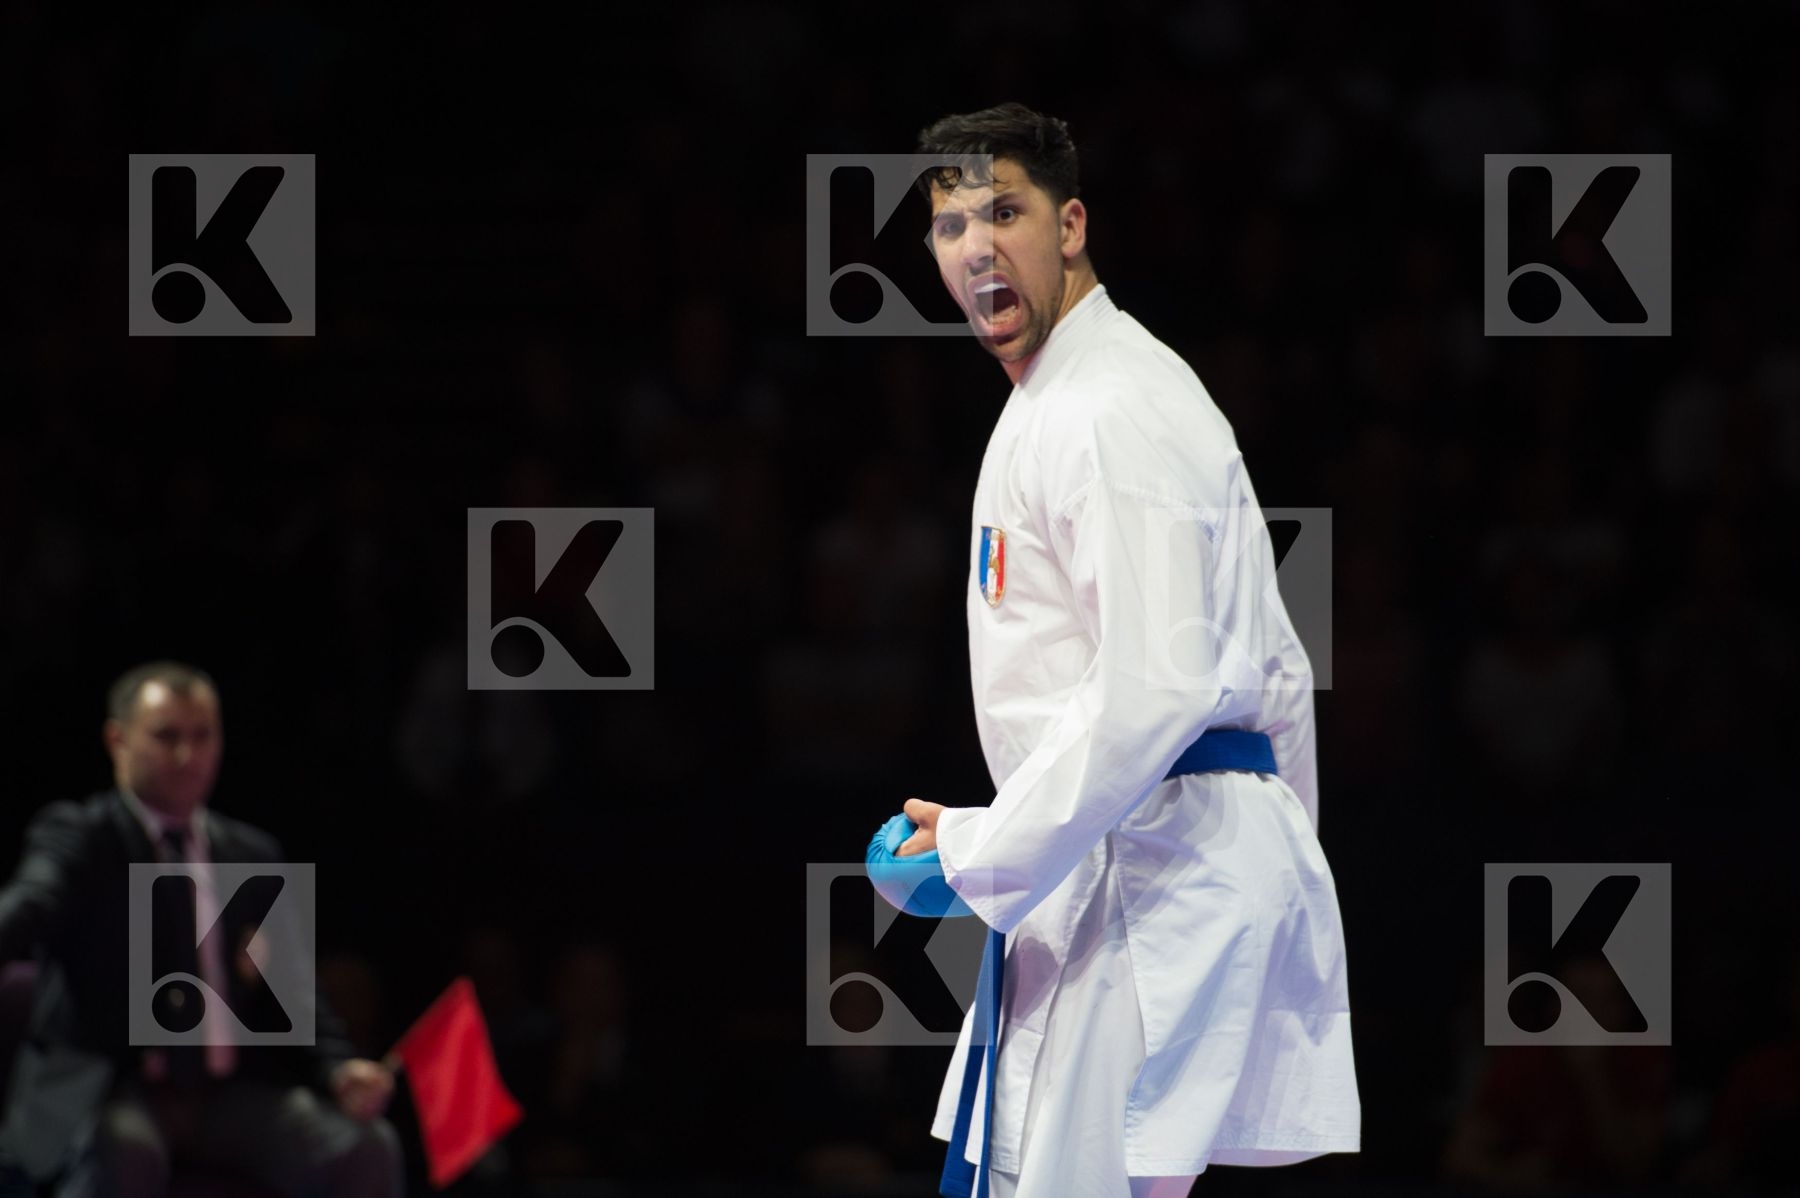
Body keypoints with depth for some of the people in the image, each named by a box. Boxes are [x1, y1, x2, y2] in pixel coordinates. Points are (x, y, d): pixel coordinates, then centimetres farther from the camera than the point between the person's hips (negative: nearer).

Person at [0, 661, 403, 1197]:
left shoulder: (253, 854, 19)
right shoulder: (78, 836, 4)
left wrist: (338, 1067, -3)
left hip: (233, 1093, 5)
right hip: (101, 1092, -5)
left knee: (365, 1149, -20)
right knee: (122, 1152, -39)